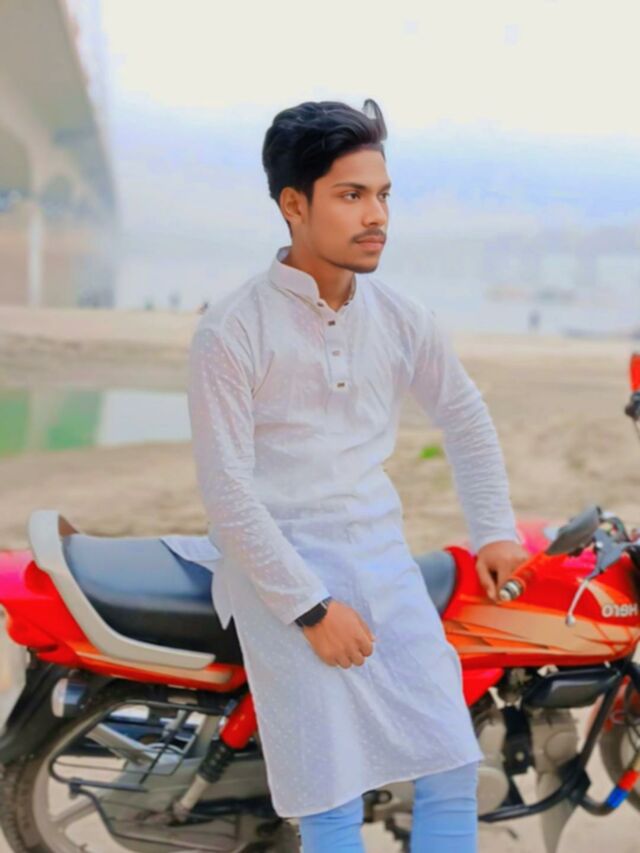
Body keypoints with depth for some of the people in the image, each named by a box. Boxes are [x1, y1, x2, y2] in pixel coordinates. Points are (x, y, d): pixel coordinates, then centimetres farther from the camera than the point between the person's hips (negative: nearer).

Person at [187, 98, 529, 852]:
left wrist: (494, 529, 17)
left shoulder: (401, 319, 3)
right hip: (281, 579, -5)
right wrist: (311, 610, -15)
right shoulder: (231, 332, -13)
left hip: (384, 565, 5)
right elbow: (226, 493, -14)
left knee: (453, 769, 5)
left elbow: (464, 417, 20)